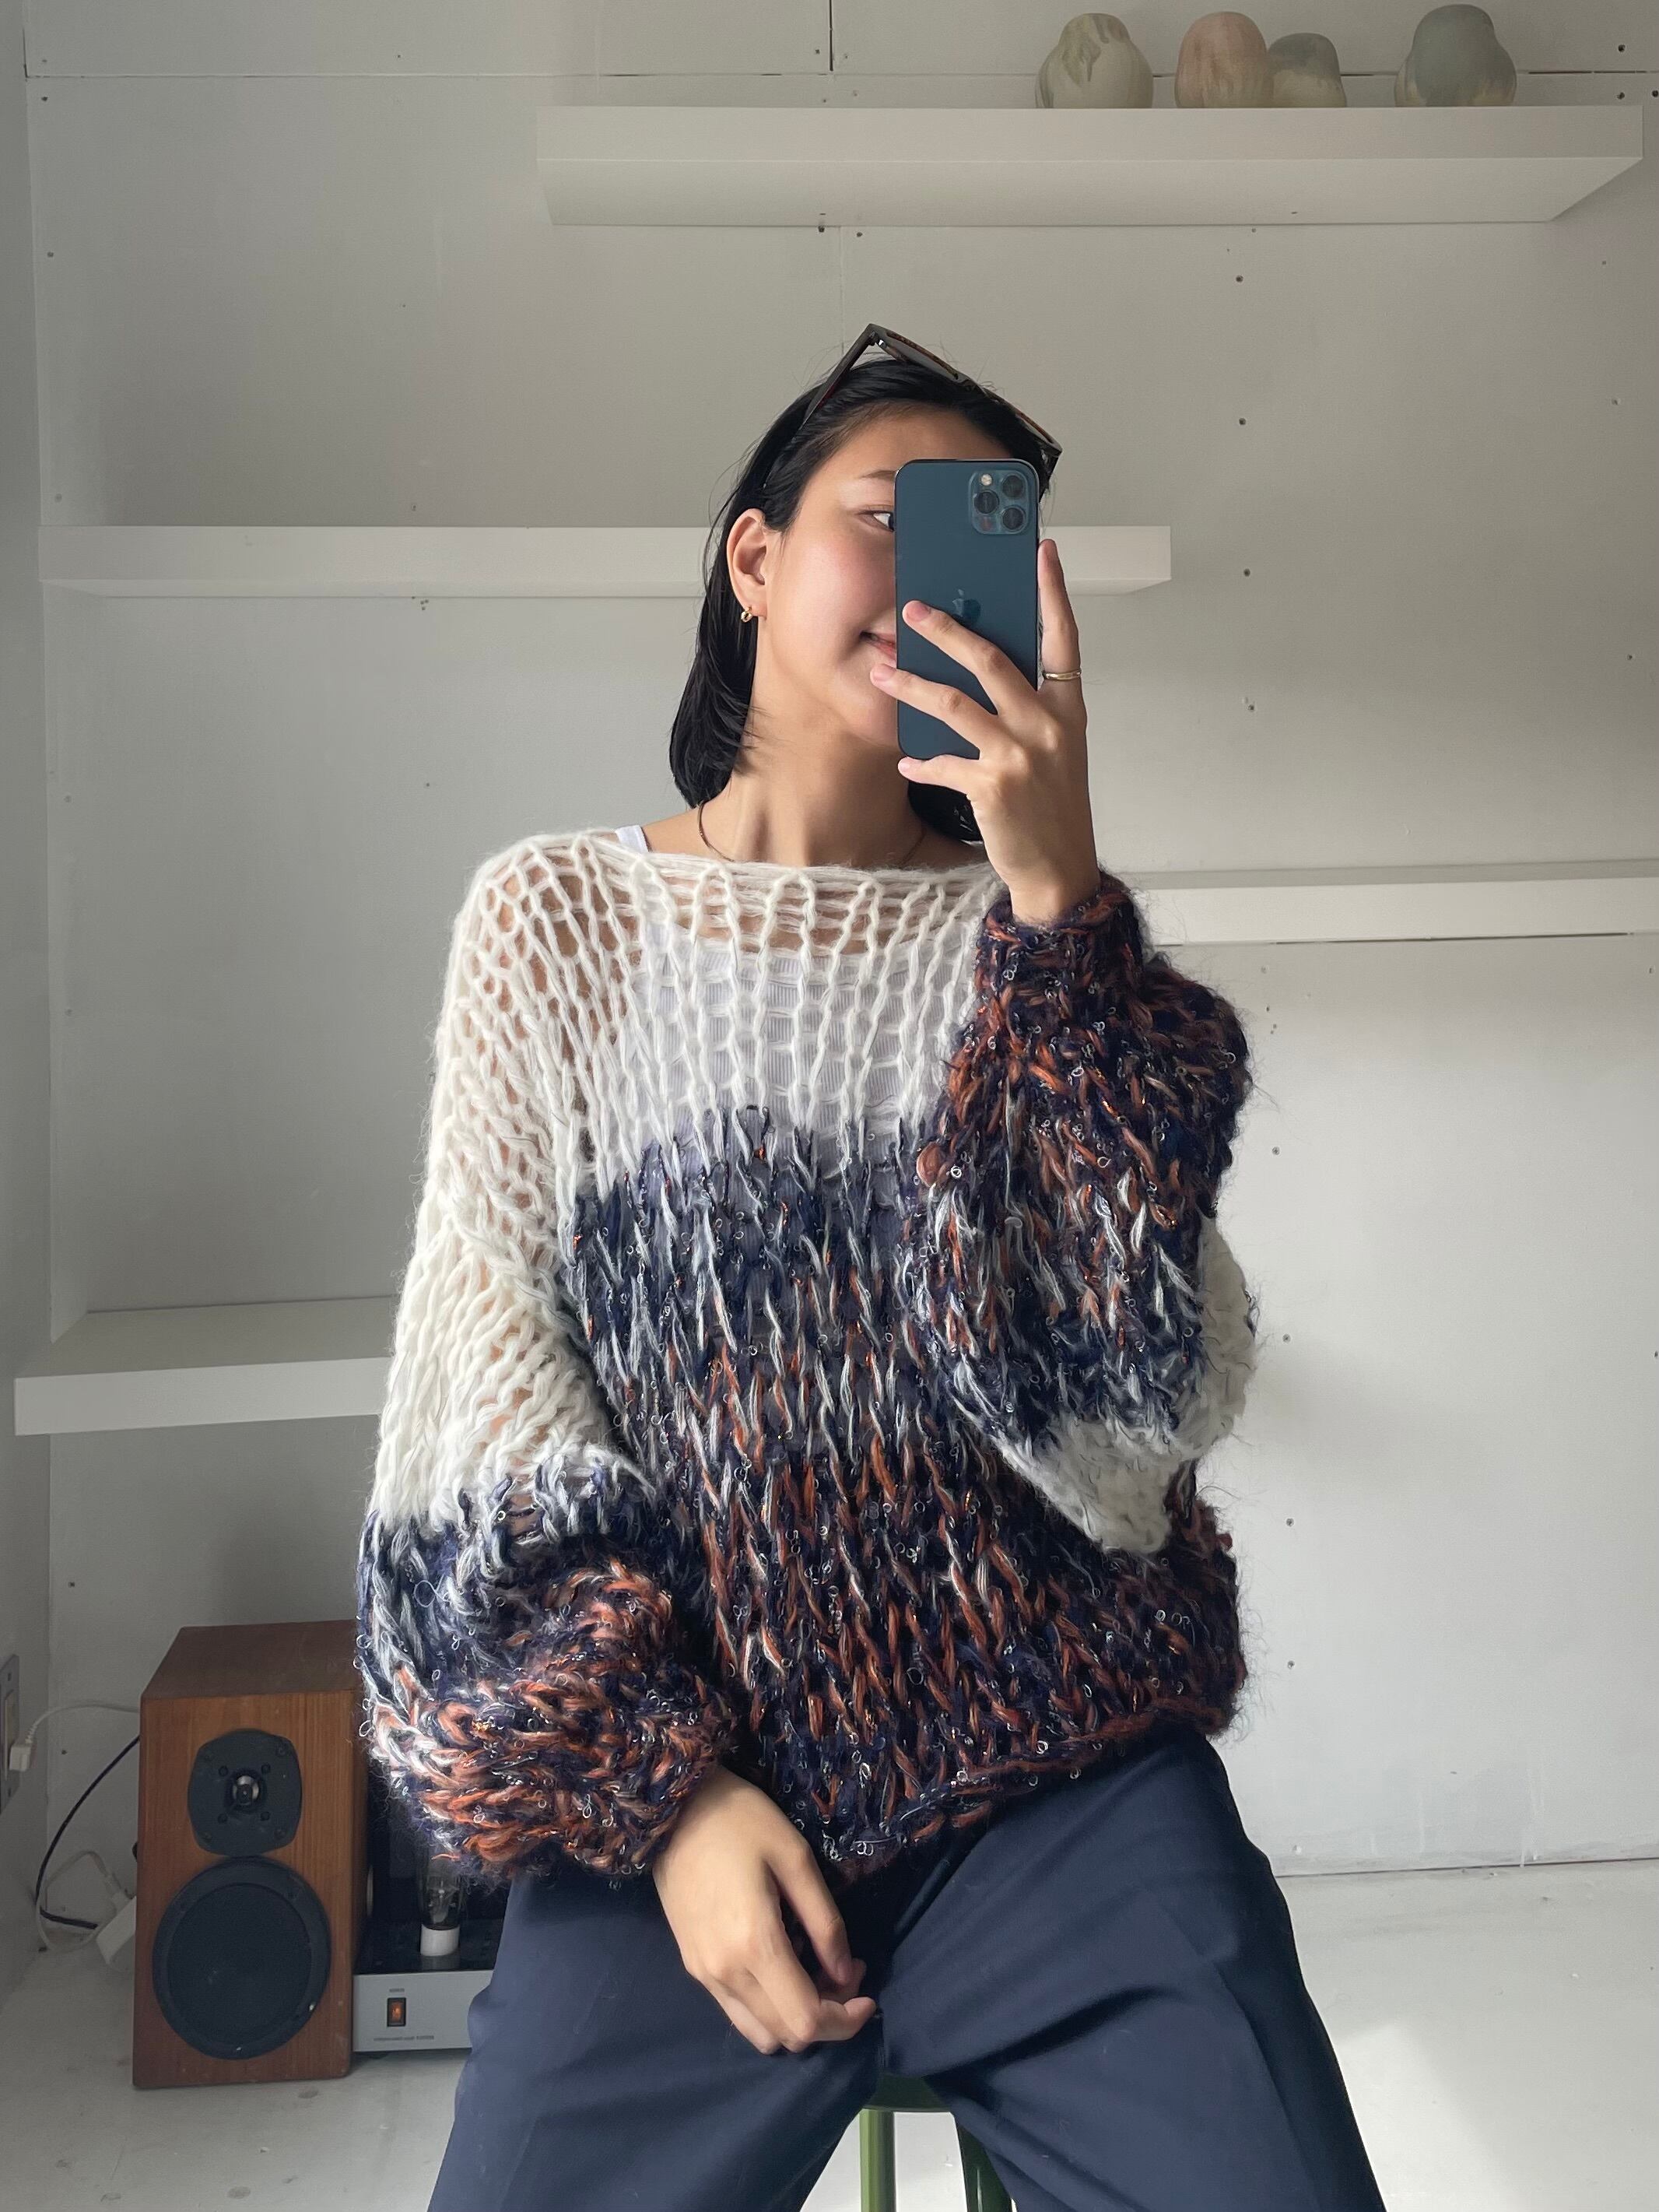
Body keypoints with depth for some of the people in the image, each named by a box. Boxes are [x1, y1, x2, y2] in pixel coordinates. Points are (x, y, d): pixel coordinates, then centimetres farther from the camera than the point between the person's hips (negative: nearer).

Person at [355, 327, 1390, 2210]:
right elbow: (488, 1370, 1)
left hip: (1065, 1774, 1)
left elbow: (1160, 1398, -8)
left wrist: (1060, 900, -15)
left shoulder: (1028, 931, 5)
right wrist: (662, 1786, -9)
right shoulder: (554, 915, 5)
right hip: (667, 1773, 0)